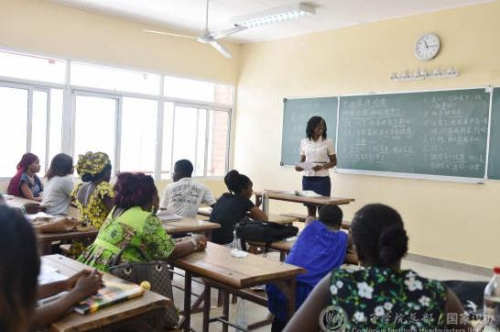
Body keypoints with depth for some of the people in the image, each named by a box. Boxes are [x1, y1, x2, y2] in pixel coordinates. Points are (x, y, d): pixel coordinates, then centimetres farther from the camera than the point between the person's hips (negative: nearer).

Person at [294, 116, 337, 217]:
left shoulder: (328, 142, -1)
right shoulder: (304, 142, 7)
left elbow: (334, 162, 2)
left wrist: (322, 167, -16)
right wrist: (299, 167, -9)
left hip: (322, 179, -3)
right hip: (307, 179, 3)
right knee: (310, 209, 7)